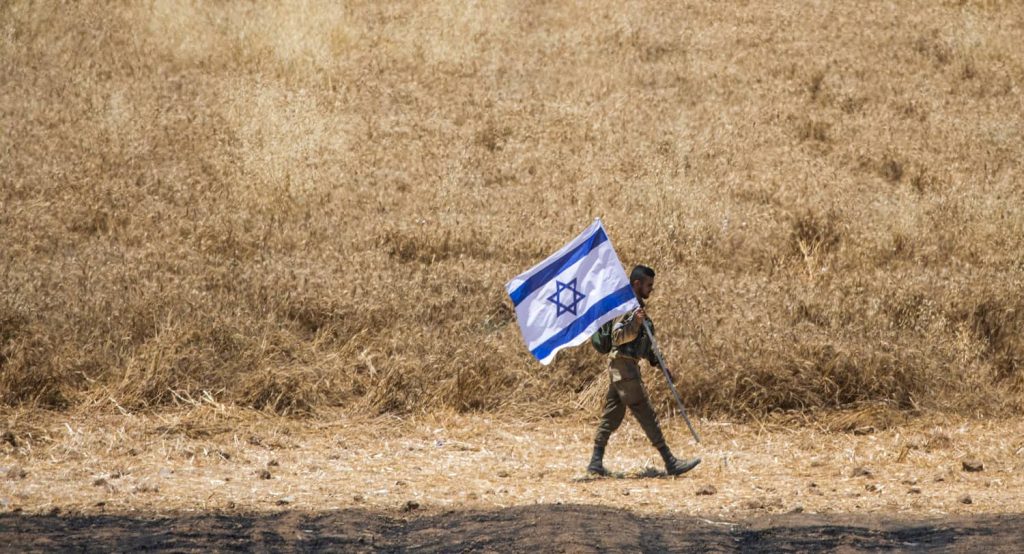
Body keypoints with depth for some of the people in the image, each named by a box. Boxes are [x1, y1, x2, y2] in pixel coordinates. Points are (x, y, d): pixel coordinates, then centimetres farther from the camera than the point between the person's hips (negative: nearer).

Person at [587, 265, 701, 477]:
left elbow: (644, 343, 26)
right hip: (624, 365, -10)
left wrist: (658, 362, 23)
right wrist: (635, 322, -36)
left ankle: (596, 462, 9)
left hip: (629, 366, 10)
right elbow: (617, 337, -22)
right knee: (646, 415, -9)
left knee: (611, 417, 9)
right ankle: (670, 463, -9)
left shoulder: (639, 307, 18)